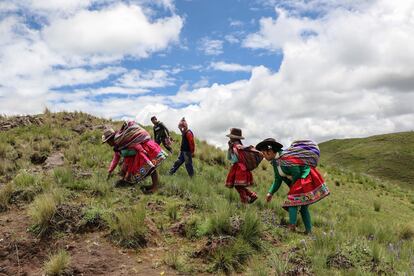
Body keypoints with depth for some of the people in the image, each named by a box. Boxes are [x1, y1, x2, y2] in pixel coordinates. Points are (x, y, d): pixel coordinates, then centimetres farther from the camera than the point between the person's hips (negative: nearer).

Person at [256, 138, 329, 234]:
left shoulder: (284, 159, -23)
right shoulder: (275, 161, 6)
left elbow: (297, 173, -19)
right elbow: (278, 180, 13)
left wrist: (292, 188, -5)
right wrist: (271, 193, 5)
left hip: (306, 178, -10)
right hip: (300, 180, 10)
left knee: (292, 201, -12)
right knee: (303, 207, 13)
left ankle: (292, 228, -9)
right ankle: (308, 231, 20)